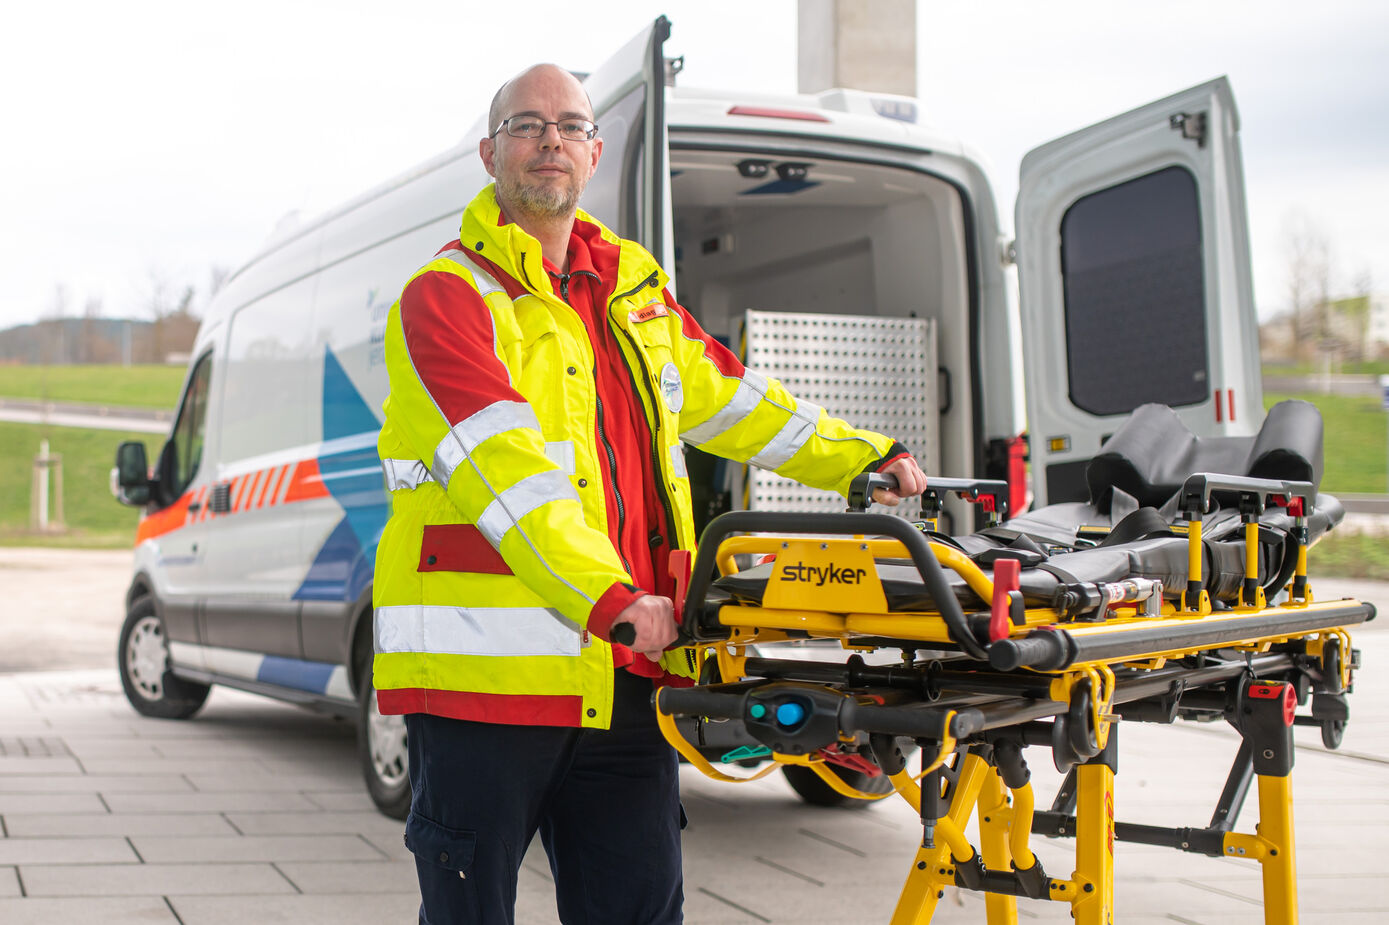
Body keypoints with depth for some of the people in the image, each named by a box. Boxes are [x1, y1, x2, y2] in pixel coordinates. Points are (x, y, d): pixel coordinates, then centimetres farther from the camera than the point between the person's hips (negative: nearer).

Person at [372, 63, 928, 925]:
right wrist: (608, 596, -28)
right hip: (487, 668, -6)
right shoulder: (447, 296, -5)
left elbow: (727, 394, 30)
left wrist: (864, 458, 28)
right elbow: (502, 465, -19)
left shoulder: (633, 286, 18)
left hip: (623, 674, 6)